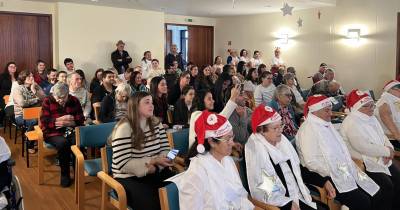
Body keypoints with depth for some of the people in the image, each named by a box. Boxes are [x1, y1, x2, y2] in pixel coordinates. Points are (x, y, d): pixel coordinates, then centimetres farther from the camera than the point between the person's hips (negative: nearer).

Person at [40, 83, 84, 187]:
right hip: (54, 133, -2)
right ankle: (64, 174, -15)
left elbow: (81, 120, 2)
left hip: (71, 131, 2)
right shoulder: (47, 101, 0)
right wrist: (59, 121, -18)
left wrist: (71, 122, -17)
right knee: (63, 143, -35)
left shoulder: (74, 101, 6)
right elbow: (44, 123, -7)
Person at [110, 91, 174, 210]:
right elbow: (123, 164, -19)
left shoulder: (156, 123, 6)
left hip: (155, 173, 6)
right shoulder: (124, 128, -14)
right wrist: (153, 161, -22)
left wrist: (154, 166, -15)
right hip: (129, 178, -5)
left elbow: (165, 150, 6)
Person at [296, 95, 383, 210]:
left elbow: (340, 150, 18)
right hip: (322, 175, -9)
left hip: (344, 172, 9)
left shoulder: (327, 125, 15)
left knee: (375, 196, -1)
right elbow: (311, 162, -20)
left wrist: (353, 168, 5)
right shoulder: (308, 129, -14)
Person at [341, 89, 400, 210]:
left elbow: (383, 136, 14)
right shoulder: (351, 123, -18)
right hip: (363, 163, -9)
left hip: (381, 159, 9)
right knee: (387, 185, -18)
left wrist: (389, 149, -8)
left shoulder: (371, 118, 13)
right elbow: (363, 147, -26)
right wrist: (386, 151, -16)